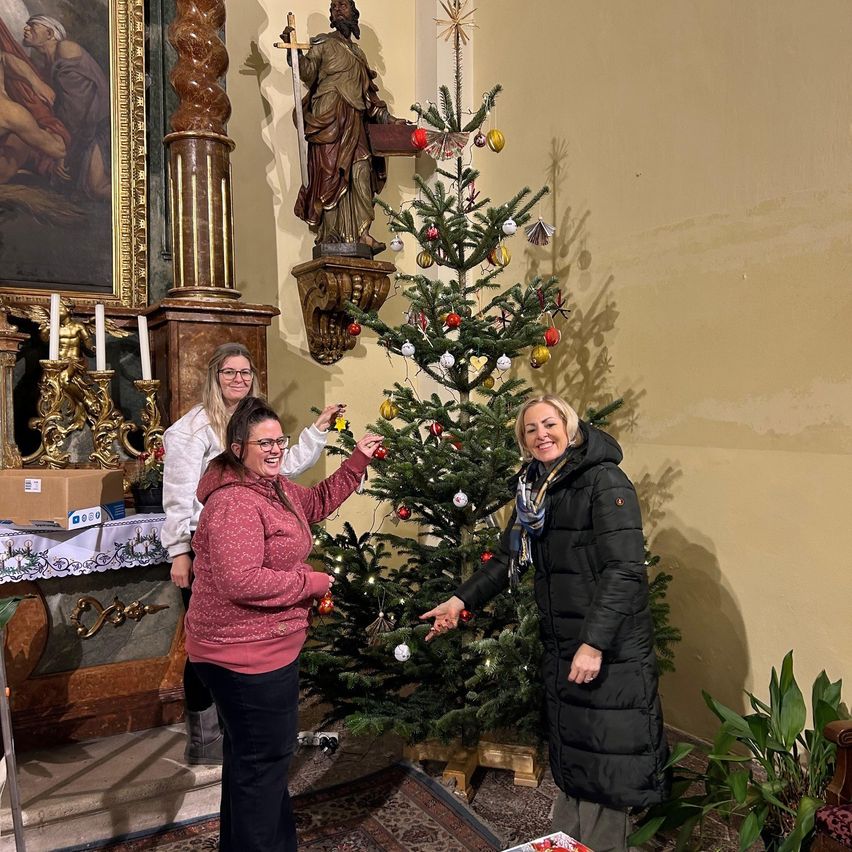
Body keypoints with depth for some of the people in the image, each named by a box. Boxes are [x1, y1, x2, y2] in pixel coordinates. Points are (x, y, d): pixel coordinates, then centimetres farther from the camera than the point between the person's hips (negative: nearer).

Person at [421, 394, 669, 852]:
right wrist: (461, 599, 8)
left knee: (604, 755, 2)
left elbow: (624, 569, -20)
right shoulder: (534, 489, 10)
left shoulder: (605, 482, -14)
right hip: (560, 643, 7)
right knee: (569, 750, 17)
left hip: (610, 646, -7)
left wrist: (595, 643, -23)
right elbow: (509, 558, 16)